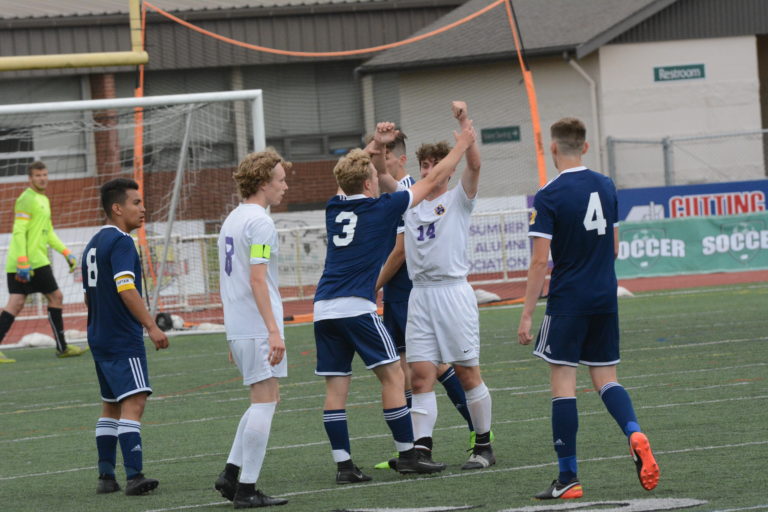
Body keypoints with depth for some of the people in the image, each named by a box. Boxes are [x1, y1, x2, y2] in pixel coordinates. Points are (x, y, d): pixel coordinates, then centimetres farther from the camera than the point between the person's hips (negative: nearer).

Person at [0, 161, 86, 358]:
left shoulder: (44, 200, 20)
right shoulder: (26, 199, -10)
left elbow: (49, 233, 28)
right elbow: (19, 232, -17)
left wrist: (66, 253, 22)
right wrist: (23, 262, -24)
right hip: (33, 259, -9)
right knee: (55, 297, 1)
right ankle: (62, 347, 8)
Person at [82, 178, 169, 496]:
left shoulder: (93, 244, 16)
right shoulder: (120, 242, -14)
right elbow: (126, 289, -24)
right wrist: (151, 326, -26)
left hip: (98, 337, 10)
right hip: (124, 339, -10)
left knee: (111, 406, 15)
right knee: (133, 403, -15)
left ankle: (106, 476, 16)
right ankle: (134, 476, -24)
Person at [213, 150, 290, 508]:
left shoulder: (232, 220, 16)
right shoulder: (259, 222, -13)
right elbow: (258, 279, -20)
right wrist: (274, 331, -22)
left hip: (237, 328, 9)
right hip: (257, 327, -9)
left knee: (266, 399, 16)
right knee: (264, 402, -5)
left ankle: (231, 474, 11)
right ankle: (246, 489, -6)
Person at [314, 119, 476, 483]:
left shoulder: (334, 208, 13)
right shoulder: (382, 208, 0)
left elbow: (350, 174, 37)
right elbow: (432, 180, 11)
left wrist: (375, 145, 38)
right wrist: (461, 146, 22)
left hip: (323, 308, 6)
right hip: (357, 307, -6)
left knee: (336, 387, 4)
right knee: (393, 375, 2)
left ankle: (343, 464, 1)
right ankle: (406, 455, 3)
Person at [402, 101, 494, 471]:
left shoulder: (459, 199, 2)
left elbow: (474, 164, -14)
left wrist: (464, 122, -23)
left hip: (453, 291, -4)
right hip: (419, 294, 4)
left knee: (467, 372, 1)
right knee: (421, 375, -3)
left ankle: (484, 447, 11)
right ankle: (421, 450, -8)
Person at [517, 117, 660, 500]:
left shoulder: (548, 197, -11)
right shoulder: (606, 187, 6)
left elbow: (540, 260, -14)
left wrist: (527, 315, -10)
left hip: (567, 300, -5)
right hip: (605, 298, 6)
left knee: (562, 383, -1)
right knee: (605, 378, 13)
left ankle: (568, 478, -2)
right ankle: (635, 434, -15)